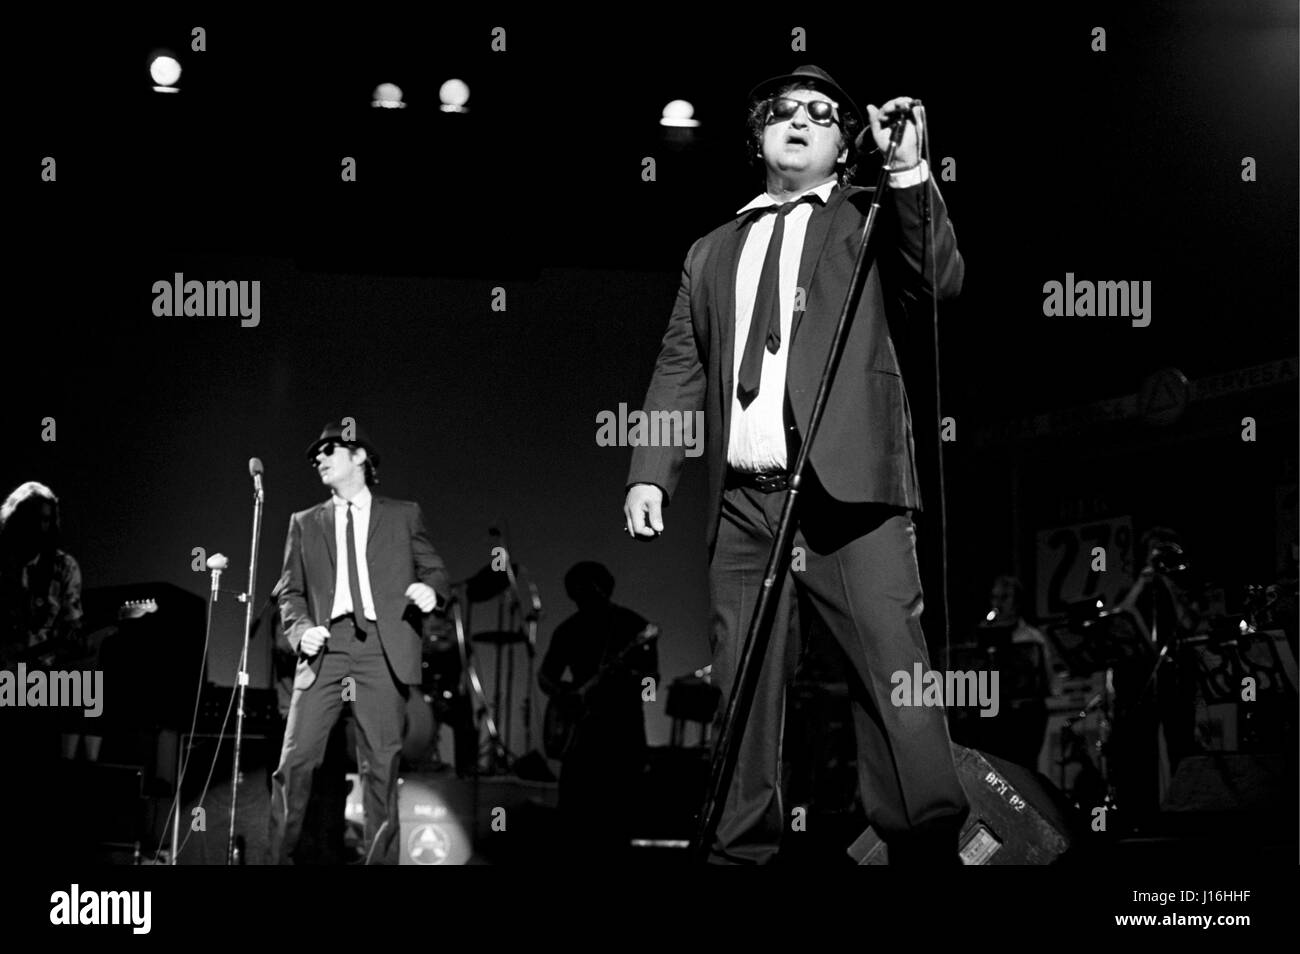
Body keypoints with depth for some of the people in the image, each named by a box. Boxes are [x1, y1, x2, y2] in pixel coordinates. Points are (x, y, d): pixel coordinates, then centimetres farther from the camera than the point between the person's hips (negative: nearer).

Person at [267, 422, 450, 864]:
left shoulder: (403, 515, 15)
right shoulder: (305, 523, 19)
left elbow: (435, 572, 13)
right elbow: (290, 591, 16)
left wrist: (431, 590, -10)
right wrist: (300, 629, -3)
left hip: (382, 649, -1)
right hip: (326, 649, 1)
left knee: (382, 764, -3)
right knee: (296, 758, -8)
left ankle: (381, 859, 2)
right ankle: (278, 856, -2)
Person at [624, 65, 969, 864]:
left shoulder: (869, 219, 14)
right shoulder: (715, 252, 24)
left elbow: (942, 280, -4)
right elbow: (681, 372, 18)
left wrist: (908, 170, -10)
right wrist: (650, 473, 6)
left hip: (850, 492, -4)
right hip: (745, 500, 4)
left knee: (895, 675, -13)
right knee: (742, 691, 2)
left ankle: (928, 846, -12)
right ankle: (745, 852, 7)